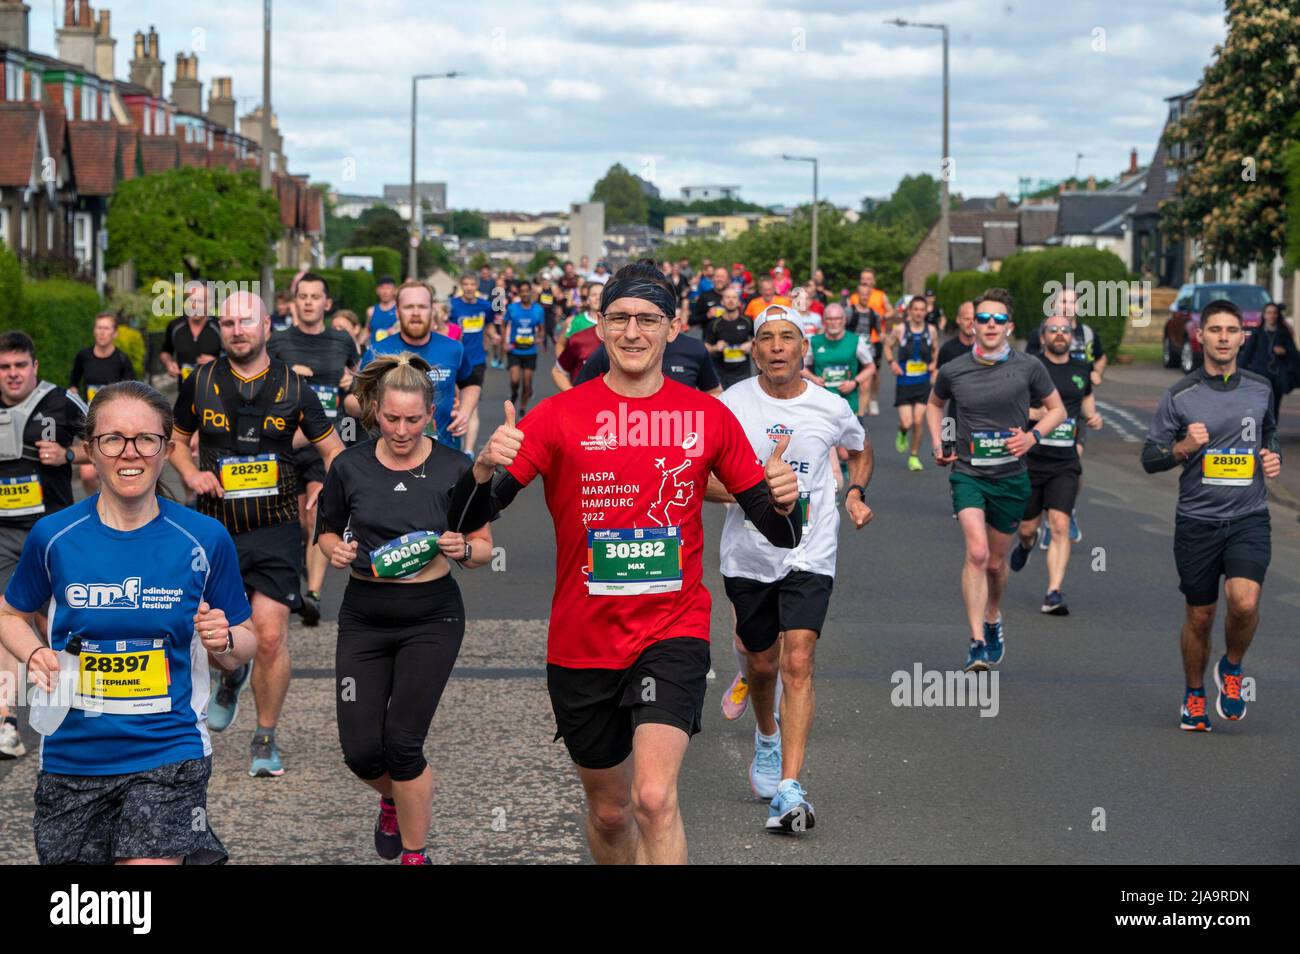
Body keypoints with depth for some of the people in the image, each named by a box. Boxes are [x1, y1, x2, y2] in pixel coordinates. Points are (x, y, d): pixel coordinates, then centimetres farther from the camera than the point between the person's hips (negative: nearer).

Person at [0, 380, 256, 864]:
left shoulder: (204, 539, -5)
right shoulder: (54, 536, -4)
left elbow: (245, 644, 5)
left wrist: (224, 642, -16)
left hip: (168, 751, -2)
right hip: (73, 754, 2)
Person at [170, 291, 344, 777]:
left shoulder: (293, 387, 0)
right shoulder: (200, 384, 2)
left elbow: (332, 450, 9)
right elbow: (176, 440, 18)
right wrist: (192, 475, -2)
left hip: (275, 531, -1)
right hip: (215, 528, 2)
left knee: (270, 636, -9)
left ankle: (266, 740, 8)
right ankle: (232, 677, 39)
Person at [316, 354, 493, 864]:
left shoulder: (455, 469, -6)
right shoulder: (350, 467, -2)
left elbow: (484, 548, 2)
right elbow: (327, 531, 12)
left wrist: (464, 549, -20)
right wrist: (336, 550, -10)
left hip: (431, 617, -2)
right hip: (364, 617, 2)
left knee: (402, 743, -10)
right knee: (361, 751, 0)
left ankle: (415, 855, 10)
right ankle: (393, 799, 36)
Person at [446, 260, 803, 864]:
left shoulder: (708, 416, 1)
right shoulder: (560, 416, -3)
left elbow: (779, 533, 6)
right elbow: (465, 519, -8)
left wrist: (784, 501, -17)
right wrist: (484, 469, -30)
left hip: (672, 631, -1)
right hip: (582, 642, 1)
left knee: (654, 797, -22)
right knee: (609, 810, 15)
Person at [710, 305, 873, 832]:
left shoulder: (830, 408, -2)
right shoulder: (731, 404, -5)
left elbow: (860, 450, 21)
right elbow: (700, 477, -2)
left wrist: (856, 495, 3)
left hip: (809, 555, -1)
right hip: (747, 555, 1)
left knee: (798, 664, -16)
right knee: (761, 664, 16)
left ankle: (789, 789, -20)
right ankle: (766, 737, 50)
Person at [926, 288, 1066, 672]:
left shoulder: (1029, 368, -4)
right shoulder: (953, 371, -2)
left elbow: (1056, 409, 9)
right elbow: (934, 403, 20)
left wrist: (1032, 436, -9)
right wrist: (937, 443, 5)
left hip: (1011, 477, 1)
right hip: (968, 473, -1)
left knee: (996, 561, 13)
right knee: (977, 552, -21)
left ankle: (993, 619, 44)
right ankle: (977, 643, -21)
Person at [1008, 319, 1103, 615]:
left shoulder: (1081, 369, 9)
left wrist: (1091, 416, 9)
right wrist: (1033, 412, -22)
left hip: (1065, 464, 2)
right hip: (1030, 460, -2)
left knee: (1060, 527, -13)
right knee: (1027, 527, 10)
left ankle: (1054, 593, -14)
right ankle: (1026, 544, 48)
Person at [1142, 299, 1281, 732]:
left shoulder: (1260, 389, 6)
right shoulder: (1179, 397, -2)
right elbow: (1149, 458, 1)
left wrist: (1273, 458, 4)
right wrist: (1184, 448, -17)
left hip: (1249, 518, 1)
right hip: (1197, 521, -1)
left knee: (1245, 602, -21)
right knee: (1199, 616, 7)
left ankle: (1231, 669, 9)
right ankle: (1194, 694, 31)